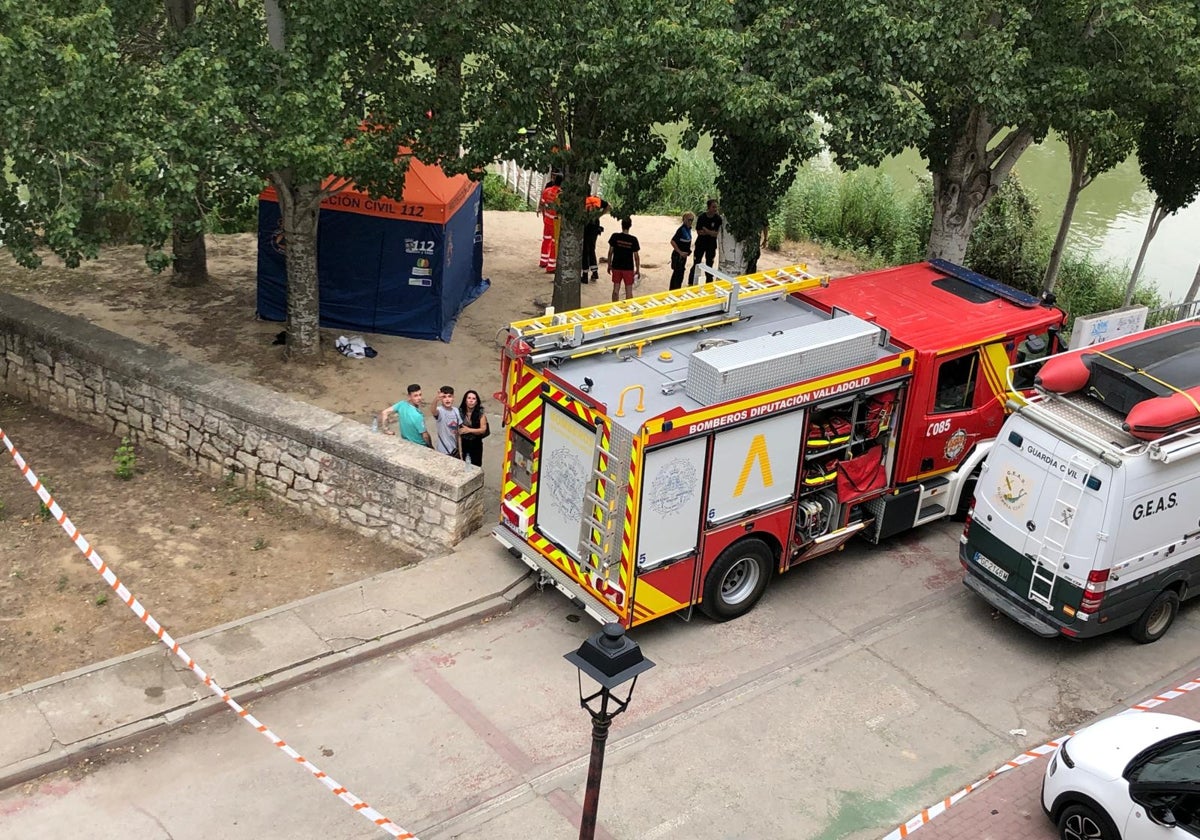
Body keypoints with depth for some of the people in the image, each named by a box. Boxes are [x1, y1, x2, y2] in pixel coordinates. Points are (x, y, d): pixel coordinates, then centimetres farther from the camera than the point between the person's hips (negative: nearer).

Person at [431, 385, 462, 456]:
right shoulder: (440, 411, -19)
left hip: (454, 448, 6)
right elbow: (433, 412, -45)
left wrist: (458, 447, 13)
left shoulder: (456, 411, 0)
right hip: (443, 451, -6)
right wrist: (436, 400, -66)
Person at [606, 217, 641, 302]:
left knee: (616, 289, 11)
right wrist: (638, 269, 6)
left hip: (616, 267, 2)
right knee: (629, 291, 7)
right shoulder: (633, 239, -11)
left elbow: (610, 252, -2)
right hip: (628, 268, -2)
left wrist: (609, 265, 10)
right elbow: (636, 256, -6)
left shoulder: (615, 237, -8)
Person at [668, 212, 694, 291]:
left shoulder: (688, 229, 6)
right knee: (679, 274, -5)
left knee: (676, 273, 17)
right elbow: (673, 241, -25)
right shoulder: (682, 229, -20)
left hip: (683, 255, 9)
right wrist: (680, 252, -21)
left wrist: (689, 249, 10)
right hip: (678, 255, -9)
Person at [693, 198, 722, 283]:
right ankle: (690, 284, 15)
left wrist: (705, 230, -21)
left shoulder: (718, 219, -11)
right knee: (696, 264, 5)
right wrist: (710, 232, -20)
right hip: (700, 244, 0)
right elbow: (698, 232, -12)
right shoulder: (701, 217, -11)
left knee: (709, 265, 9)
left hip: (711, 245, 0)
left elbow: (716, 234, -15)